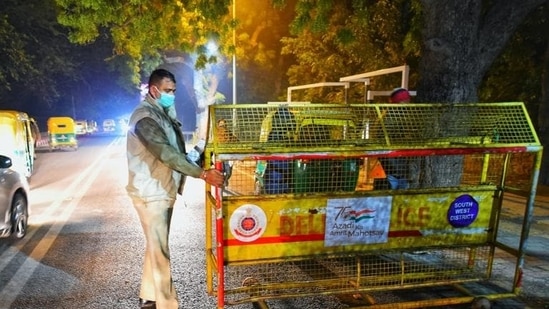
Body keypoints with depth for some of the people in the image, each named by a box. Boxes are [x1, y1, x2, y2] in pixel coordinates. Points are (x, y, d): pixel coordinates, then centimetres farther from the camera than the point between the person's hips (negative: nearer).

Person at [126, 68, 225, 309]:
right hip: (150, 192, -10)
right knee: (159, 250, -2)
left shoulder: (162, 113, 14)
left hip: (162, 190, 10)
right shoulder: (145, 117, -19)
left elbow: (173, 151, 17)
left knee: (155, 247, 18)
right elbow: (166, 153, -31)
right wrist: (202, 174, -35)